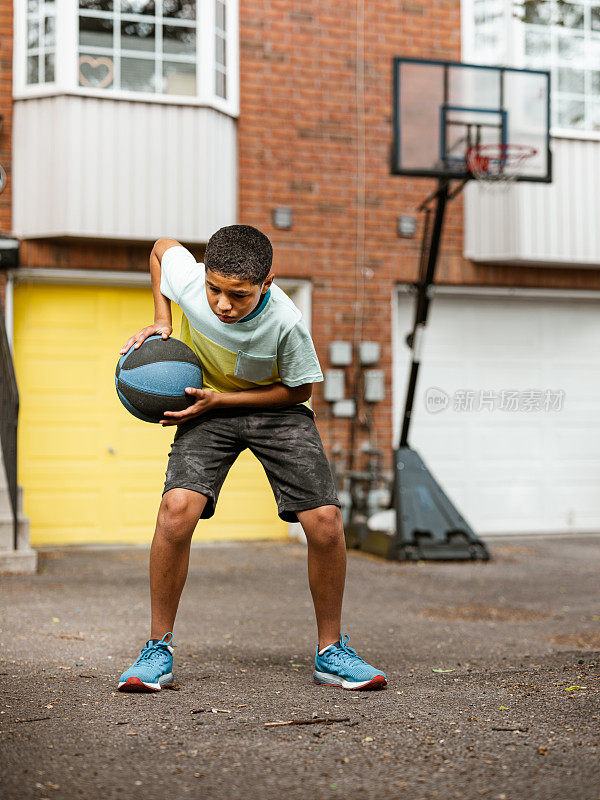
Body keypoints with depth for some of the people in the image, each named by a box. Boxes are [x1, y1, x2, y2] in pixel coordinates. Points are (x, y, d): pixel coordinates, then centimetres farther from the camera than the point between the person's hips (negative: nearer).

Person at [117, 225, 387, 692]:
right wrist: (161, 322, -7)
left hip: (275, 407, -1)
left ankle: (331, 652, 4)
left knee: (325, 519, -17)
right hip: (208, 405, 1)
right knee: (178, 507, -24)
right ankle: (159, 649, -8)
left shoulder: (285, 323, -30)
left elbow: (299, 389, -13)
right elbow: (162, 246, 0)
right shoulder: (187, 277, -24)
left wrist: (220, 400, -21)